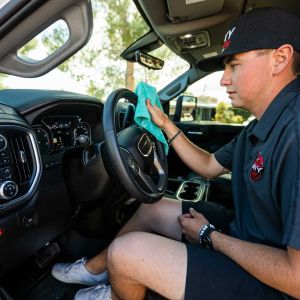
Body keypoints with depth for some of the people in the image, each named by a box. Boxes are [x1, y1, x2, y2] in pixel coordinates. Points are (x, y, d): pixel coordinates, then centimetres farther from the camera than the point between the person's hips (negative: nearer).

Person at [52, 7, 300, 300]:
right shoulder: (264, 126, 2)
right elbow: (210, 166, 9)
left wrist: (210, 236, -16)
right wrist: (166, 125, 4)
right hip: (243, 232, 8)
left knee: (125, 252, -17)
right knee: (151, 209, 9)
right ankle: (93, 268, 29)